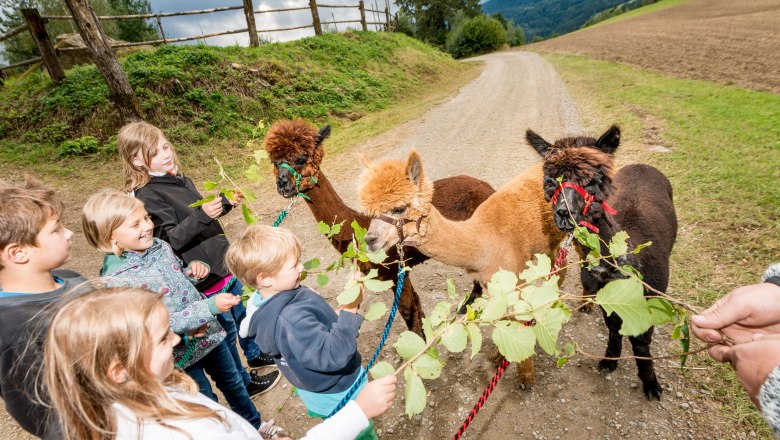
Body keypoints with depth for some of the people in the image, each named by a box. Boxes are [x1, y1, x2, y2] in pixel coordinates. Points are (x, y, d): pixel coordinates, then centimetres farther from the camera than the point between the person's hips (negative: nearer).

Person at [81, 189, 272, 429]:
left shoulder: (160, 246, -5)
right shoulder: (115, 281, -24)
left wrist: (194, 270, -9)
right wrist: (210, 306, -33)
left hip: (210, 331, 6)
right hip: (181, 353, -6)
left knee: (233, 383, 25)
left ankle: (256, 425, 50)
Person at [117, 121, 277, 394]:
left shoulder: (178, 178, 7)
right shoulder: (147, 195, -18)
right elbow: (170, 239, -26)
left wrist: (225, 203, 2)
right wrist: (201, 215, -39)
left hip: (223, 261, 8)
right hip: (203, 277, -8)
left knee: (243, 313, 24)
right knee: (226, 330, 9)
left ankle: (255, 355, 49)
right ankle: (243, 383, 31)